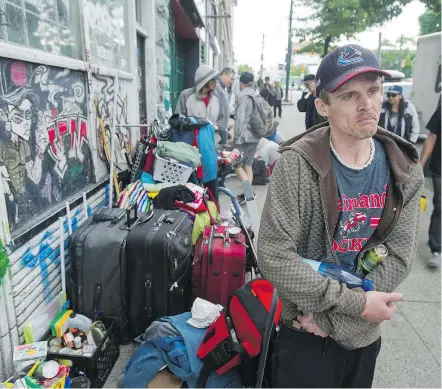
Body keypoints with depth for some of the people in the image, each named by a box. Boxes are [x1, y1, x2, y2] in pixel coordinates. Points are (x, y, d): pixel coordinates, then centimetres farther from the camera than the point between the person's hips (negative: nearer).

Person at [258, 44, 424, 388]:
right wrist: (354, 302, -21)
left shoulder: (405, 170, -6)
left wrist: (332, 315, -16)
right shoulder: (297, 165, -21)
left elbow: (400, 253, -9)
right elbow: (274, 256, -23)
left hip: (365, 334, 5)